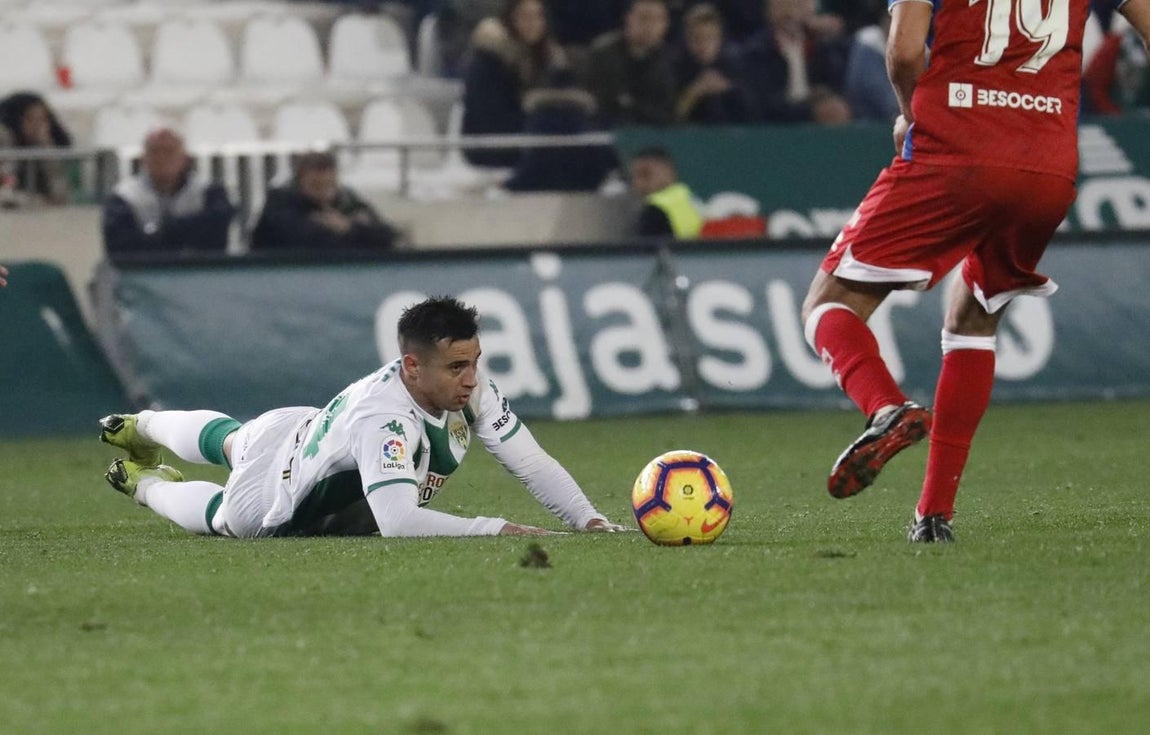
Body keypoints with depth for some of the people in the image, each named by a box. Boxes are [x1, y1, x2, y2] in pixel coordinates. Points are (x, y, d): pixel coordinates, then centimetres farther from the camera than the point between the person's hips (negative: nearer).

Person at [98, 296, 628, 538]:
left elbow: (531, 462, -25)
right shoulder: (385, 418, -50)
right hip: (270, 509, -7)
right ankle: (145, 484, 56)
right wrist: (495, 530, -61)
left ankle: (139, 426, 67)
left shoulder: (471, 389, -30)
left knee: (228, 440, 38)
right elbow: (397, 521, -59)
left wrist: (590, 520, -38)